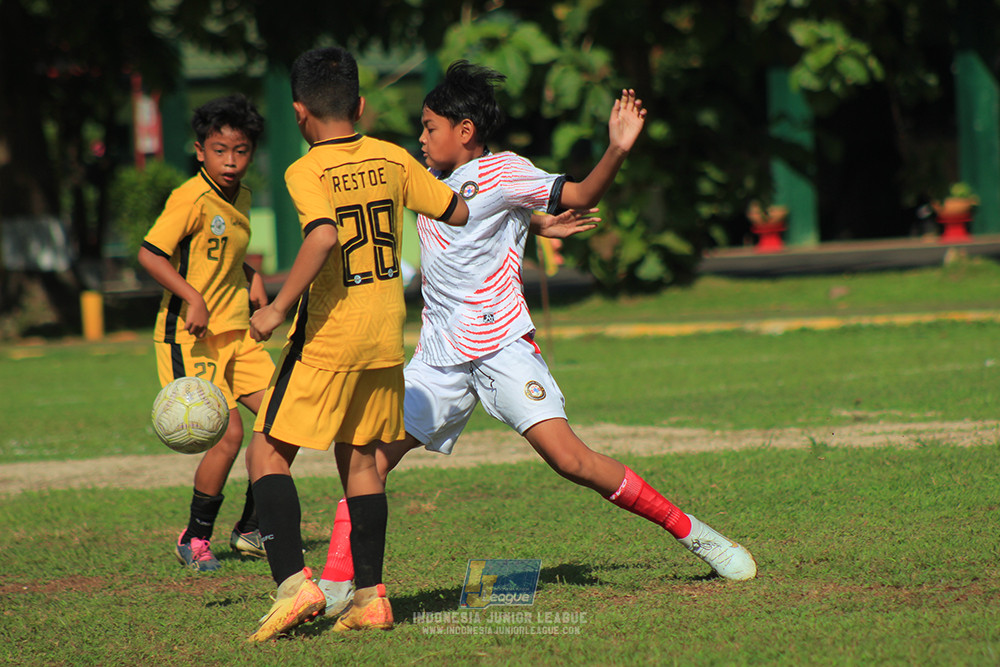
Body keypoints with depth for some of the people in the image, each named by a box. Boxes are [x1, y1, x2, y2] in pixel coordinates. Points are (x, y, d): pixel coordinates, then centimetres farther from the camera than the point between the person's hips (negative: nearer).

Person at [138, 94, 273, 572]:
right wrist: (193, 298, -28)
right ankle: (195, 541, 2)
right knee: (228, 432, -15)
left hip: (236, 334, 8)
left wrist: (253, 283, 13)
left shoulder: (241, 199, 11)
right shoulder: (192, 199, -15)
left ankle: (250, 531, 14)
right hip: (190, 336, -8)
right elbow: (149, 254, -22)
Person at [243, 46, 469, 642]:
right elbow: (459, 213, 10)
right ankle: (370, 594, 11)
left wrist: (278, 308, -24)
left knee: (268, 452, 3)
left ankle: (294, 579, -12)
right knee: (359, 458, 14)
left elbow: (325, 235, -30)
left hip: (327, 340, -6)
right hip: (386, 339, 6)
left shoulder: (306, 171, -12)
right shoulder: (392, 158, 4)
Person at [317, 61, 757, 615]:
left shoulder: (500, 172, -3)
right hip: (438, 356, 6)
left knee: (570, 459, -16)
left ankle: (691, 532, -4)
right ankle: (336, 585, -5)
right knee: (371, 456, -8)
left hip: (502, 346, -6)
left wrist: (617, 150, -28)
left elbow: (581, 196, -15)